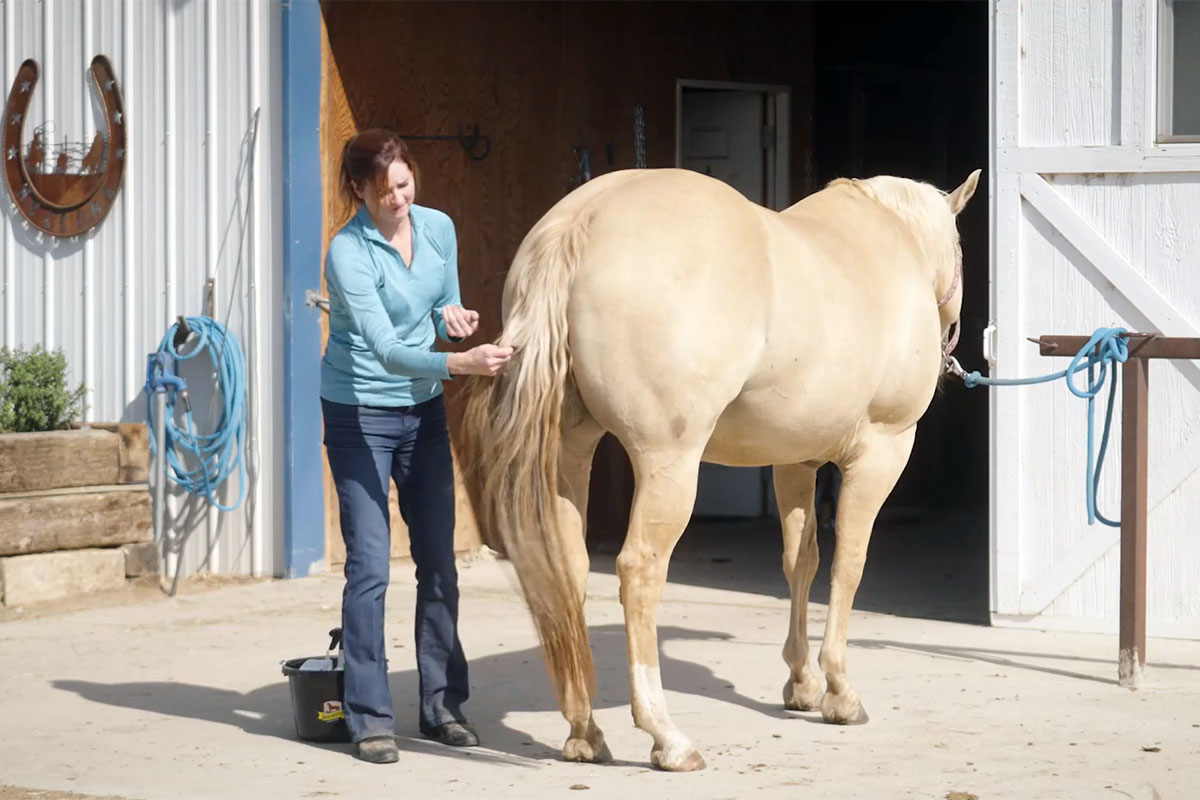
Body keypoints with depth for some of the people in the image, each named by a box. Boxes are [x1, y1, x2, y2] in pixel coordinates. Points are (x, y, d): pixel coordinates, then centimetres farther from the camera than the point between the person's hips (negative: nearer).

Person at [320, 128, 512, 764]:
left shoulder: (438, 229, -1)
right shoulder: (348, 253, -20)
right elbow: (386, 348, -29)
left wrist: (453, 316, -10)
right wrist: (460, 363, -42)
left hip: (424, 409, 6)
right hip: (360, 415, -6)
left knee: (439, 563, 7)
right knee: (369, 566, -9)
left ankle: (442, 705, 17)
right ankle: (370, 719, -3)